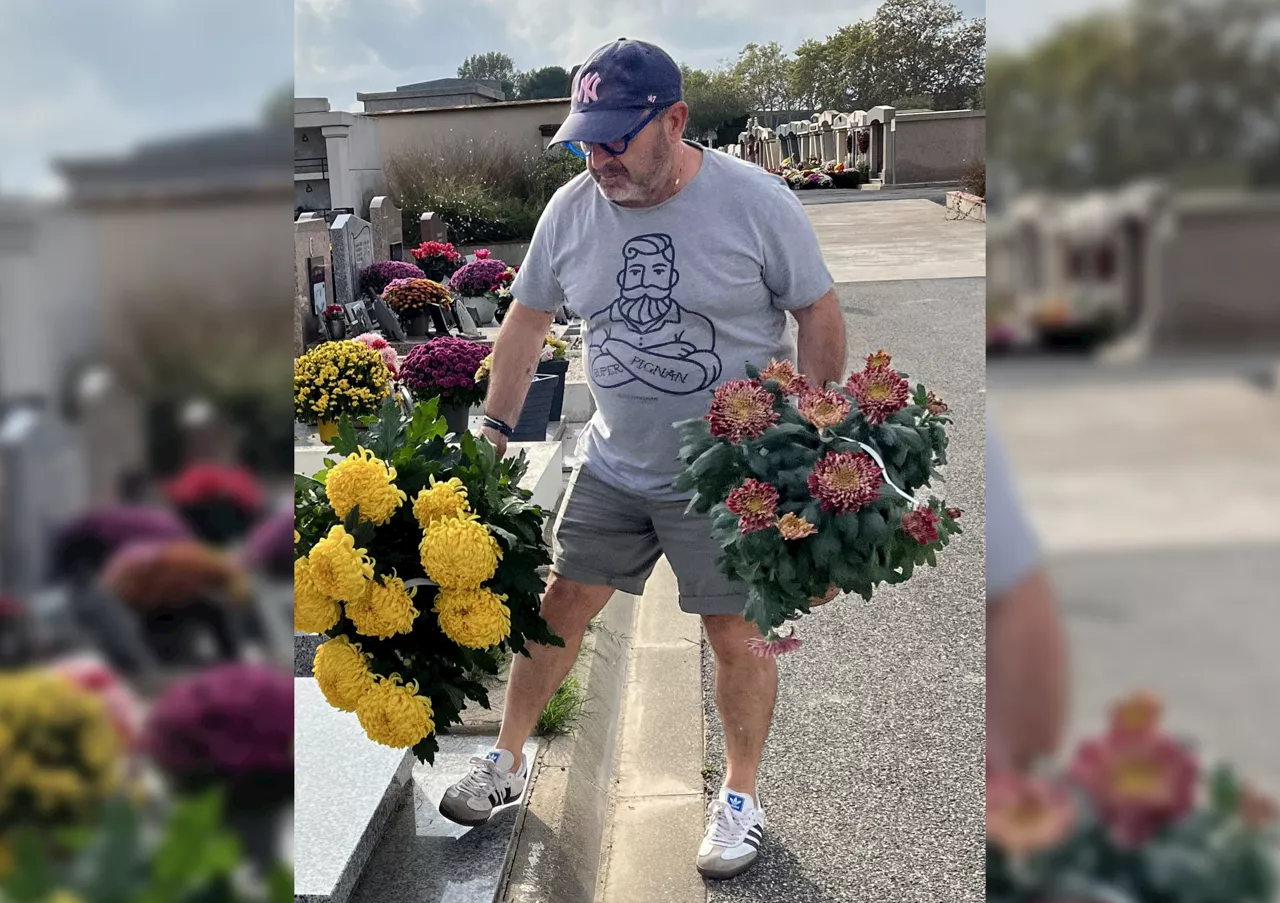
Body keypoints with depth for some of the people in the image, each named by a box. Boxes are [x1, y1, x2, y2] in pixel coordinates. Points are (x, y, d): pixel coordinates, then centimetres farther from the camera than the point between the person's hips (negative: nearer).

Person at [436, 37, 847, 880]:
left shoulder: (756, 202, -15)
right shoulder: (570, 211, -4)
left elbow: (819, 313, -6)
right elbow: (528, 318, 10)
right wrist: (497, 426, 8)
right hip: (613, 465, 4)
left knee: (735, 635, 4)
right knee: (560, 606, 10)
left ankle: (742, 797, 26)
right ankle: (508, 760, 32)